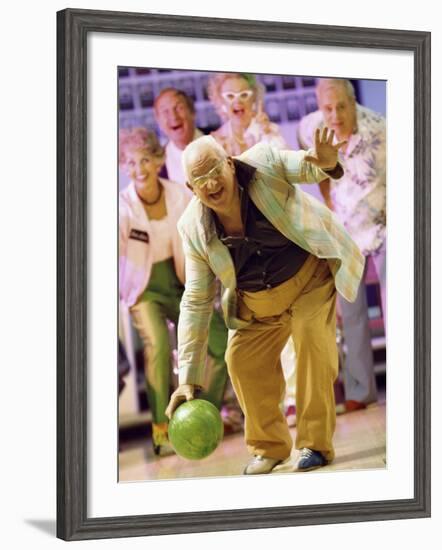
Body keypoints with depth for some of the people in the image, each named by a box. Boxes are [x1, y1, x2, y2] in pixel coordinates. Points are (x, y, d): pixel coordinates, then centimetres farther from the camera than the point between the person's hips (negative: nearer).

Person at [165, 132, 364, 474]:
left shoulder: (262, 164, -25)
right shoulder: (193, 228, -16)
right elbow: (196, 303, -11)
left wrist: (326, 164, -51)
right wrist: (188, 378, -14)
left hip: (310, 278, -3)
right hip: (258, 304, 4)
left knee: (312, 344, -21)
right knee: (241, 359, -4)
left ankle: (316, 444, -7)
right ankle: (269, 446, 17)